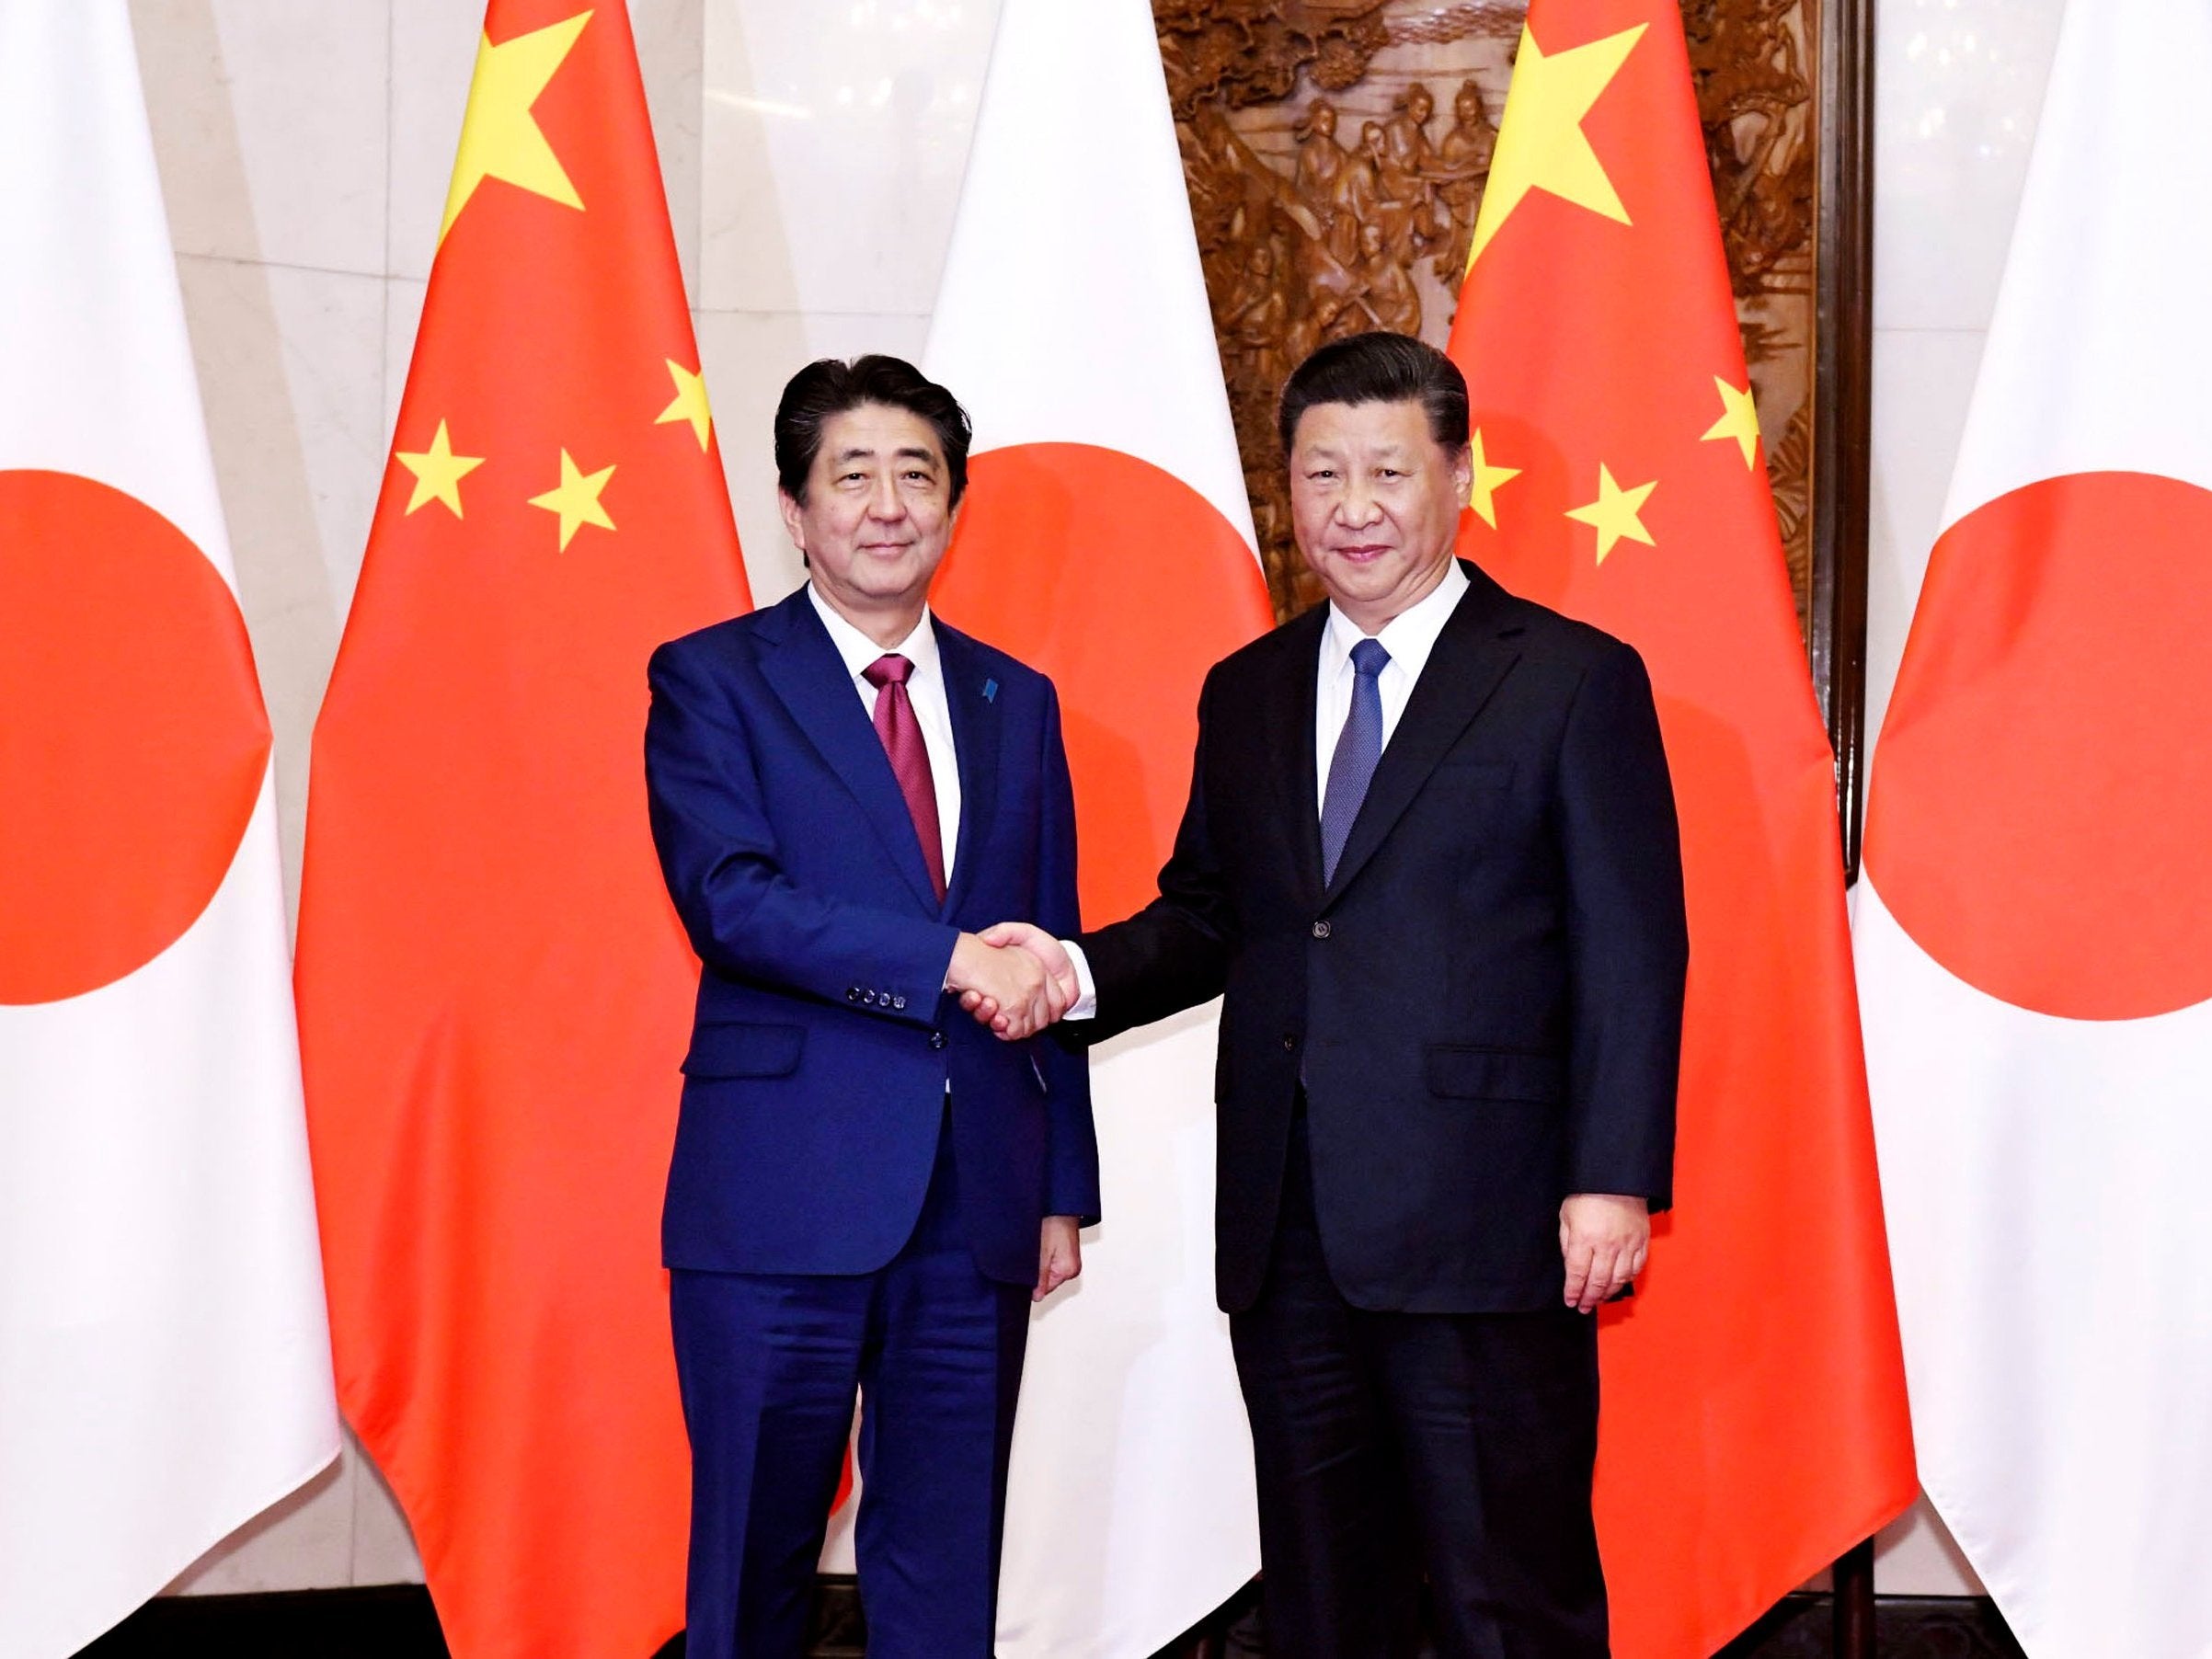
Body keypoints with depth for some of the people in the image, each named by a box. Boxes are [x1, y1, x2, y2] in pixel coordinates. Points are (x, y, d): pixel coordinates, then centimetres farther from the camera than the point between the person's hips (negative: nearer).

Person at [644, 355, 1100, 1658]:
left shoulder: (1018, 703, 14)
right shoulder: (712, 680, 1)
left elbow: (1047, 960, 16)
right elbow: (728, 898, -14)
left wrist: (1065, 1187, 11)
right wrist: (947, 959, -20)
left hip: (978, 1207, 4)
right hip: (783, 1197, -4)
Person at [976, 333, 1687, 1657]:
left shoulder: (1574, 680, -1)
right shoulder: (1247, 693, 15)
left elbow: (1633, 952, -5)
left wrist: (1612, 1179, -12)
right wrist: (1082, 973, -2)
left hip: (1480, 1231, -5)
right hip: (1286, 1234, 5)